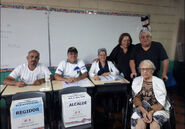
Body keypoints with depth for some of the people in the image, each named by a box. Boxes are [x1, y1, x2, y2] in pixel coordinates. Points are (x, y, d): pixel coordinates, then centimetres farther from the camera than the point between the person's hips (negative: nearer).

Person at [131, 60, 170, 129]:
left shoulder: (159, 82, 3)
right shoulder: (136, 81, 7)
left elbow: (161, 103, -3)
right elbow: (136, 98, -2)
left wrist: (151, 112, -20)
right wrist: (143, 111, -19)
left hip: (157, 109, 0)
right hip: (141, 108, 1)